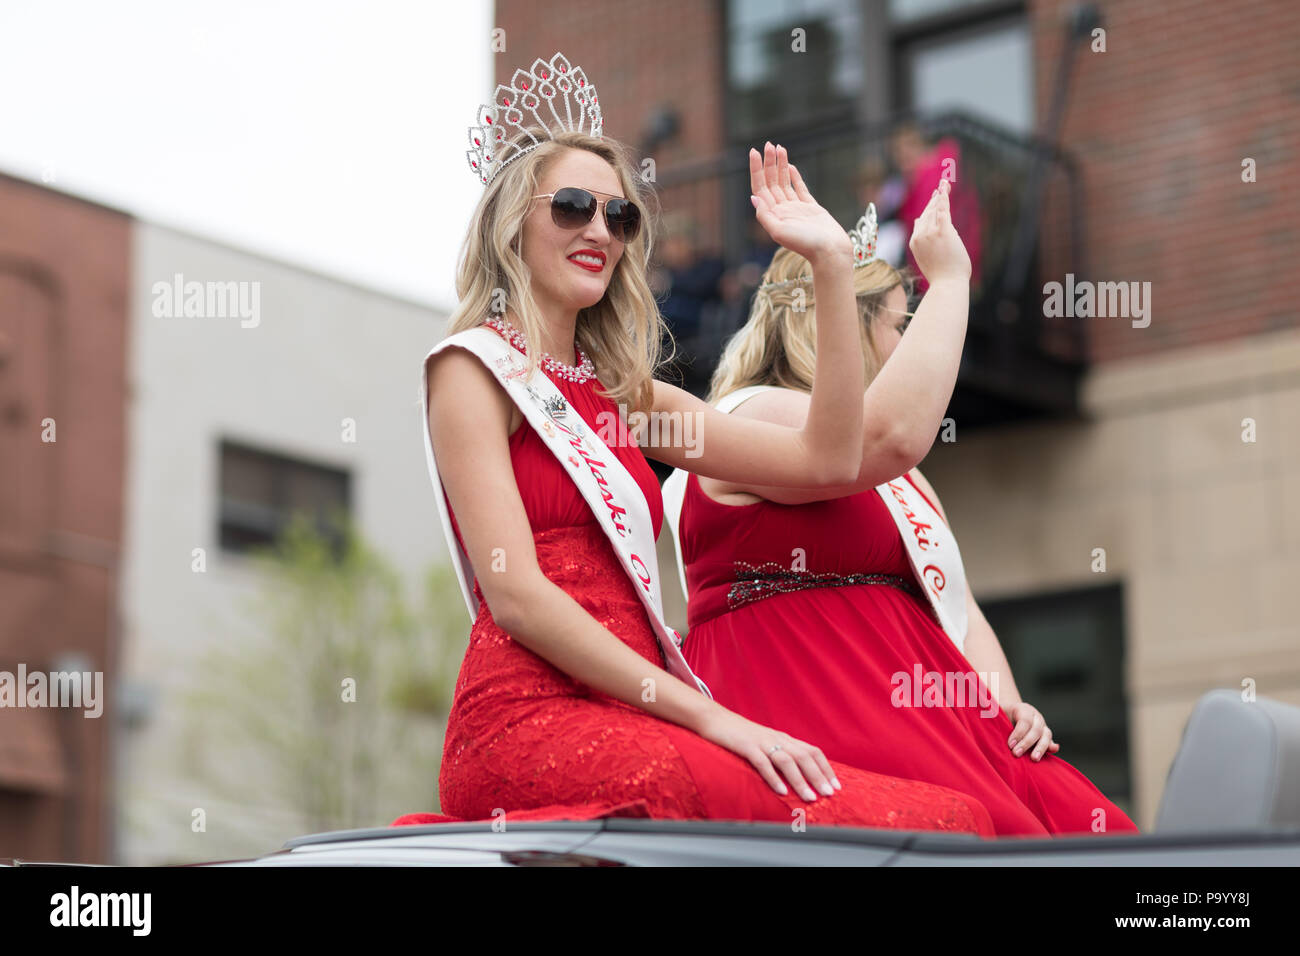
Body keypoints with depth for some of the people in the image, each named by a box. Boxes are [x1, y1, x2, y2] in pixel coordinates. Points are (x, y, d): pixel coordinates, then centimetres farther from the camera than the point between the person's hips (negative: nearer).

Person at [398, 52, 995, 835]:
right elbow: (516, 594, -9)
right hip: (530, 721, -7)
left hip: (626, 721, 7)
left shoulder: (619, 391, 23)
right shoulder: (474, 369, 4)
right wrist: (709, 716, -14)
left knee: (959, 816, -16)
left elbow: (826, 458, 15)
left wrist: (832, 265, 12)